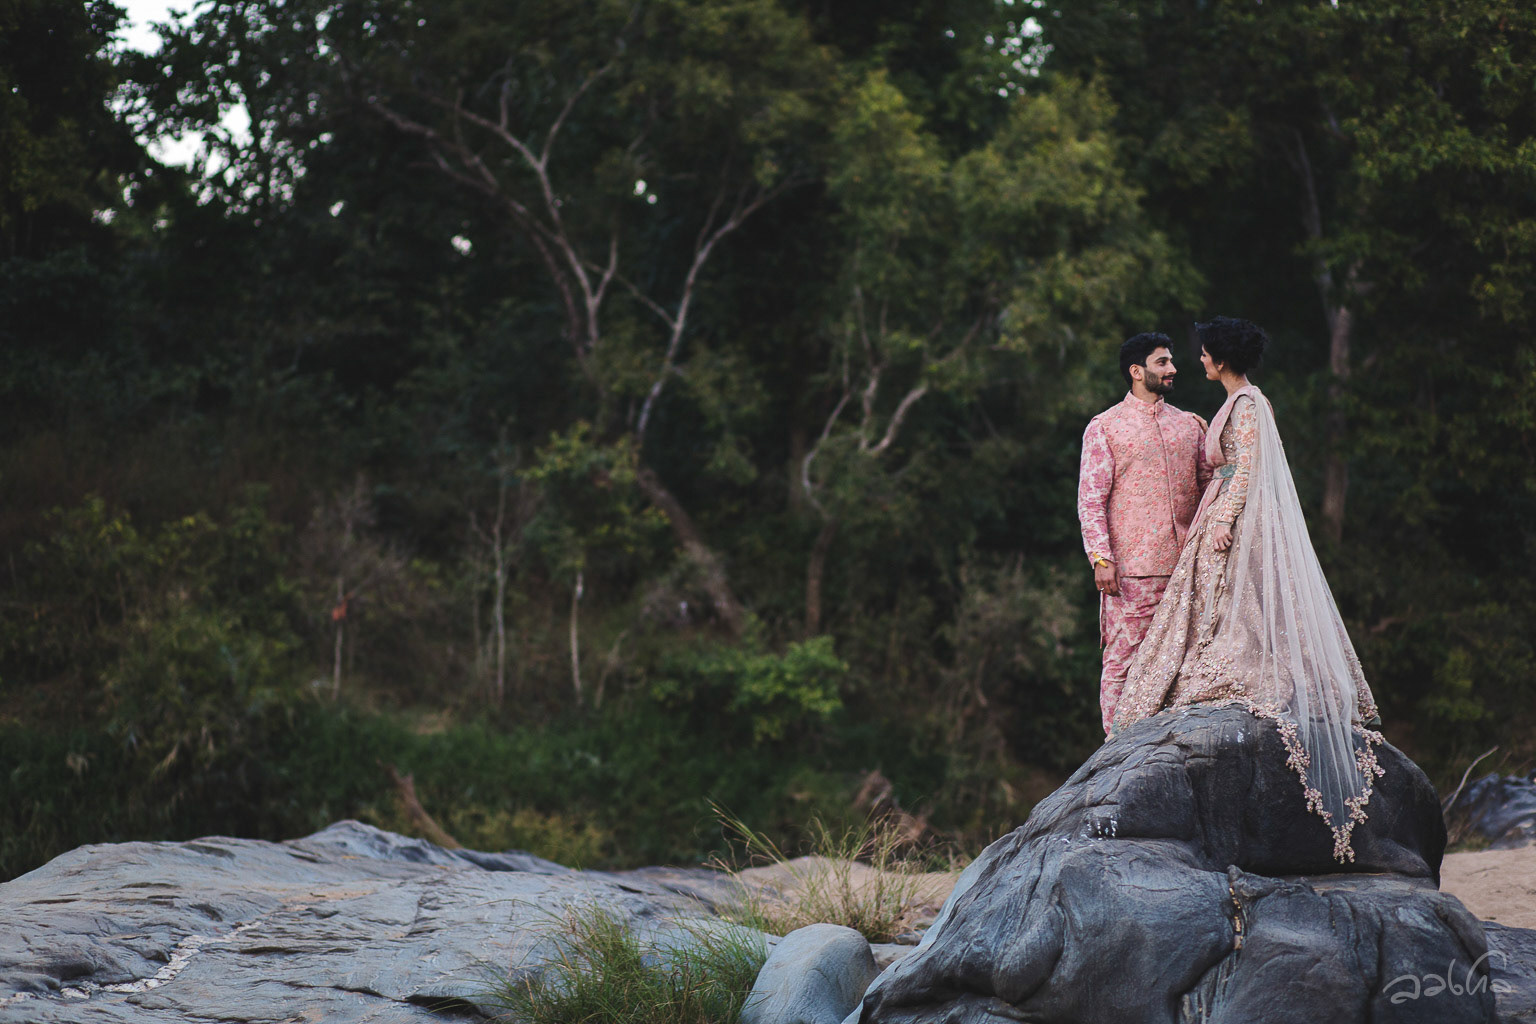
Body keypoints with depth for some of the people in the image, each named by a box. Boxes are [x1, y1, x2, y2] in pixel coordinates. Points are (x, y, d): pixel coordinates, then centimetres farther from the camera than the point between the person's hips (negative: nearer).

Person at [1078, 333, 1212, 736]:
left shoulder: (1189, 424, 16)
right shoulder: (1105, 427, 2)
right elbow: (1090, 499, -4)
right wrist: (1101, 558, -12)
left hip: (1184, 566, 5)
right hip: (1131, 568, -4)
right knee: (1123, 659, -5)